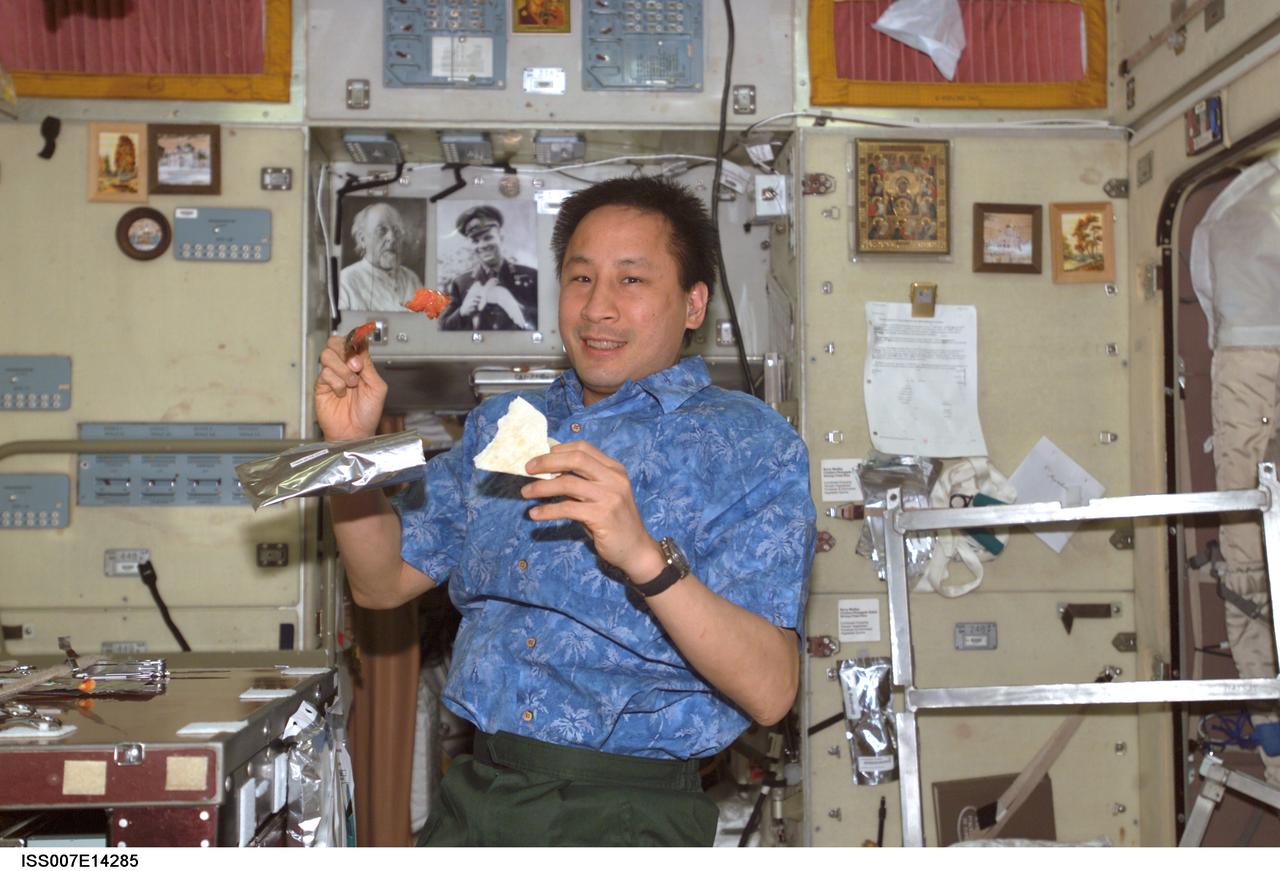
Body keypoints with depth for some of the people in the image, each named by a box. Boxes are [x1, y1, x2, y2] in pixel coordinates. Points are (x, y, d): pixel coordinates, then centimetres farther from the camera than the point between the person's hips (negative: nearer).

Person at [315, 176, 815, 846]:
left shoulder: (750, 445, -6)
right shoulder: (499, 425, 12)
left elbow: (770, 691, -15)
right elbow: (385, 581, 13)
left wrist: (645, 557, -29)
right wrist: (353, 446, -2)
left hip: (628, 814, -4)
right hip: (475, 794, 5)